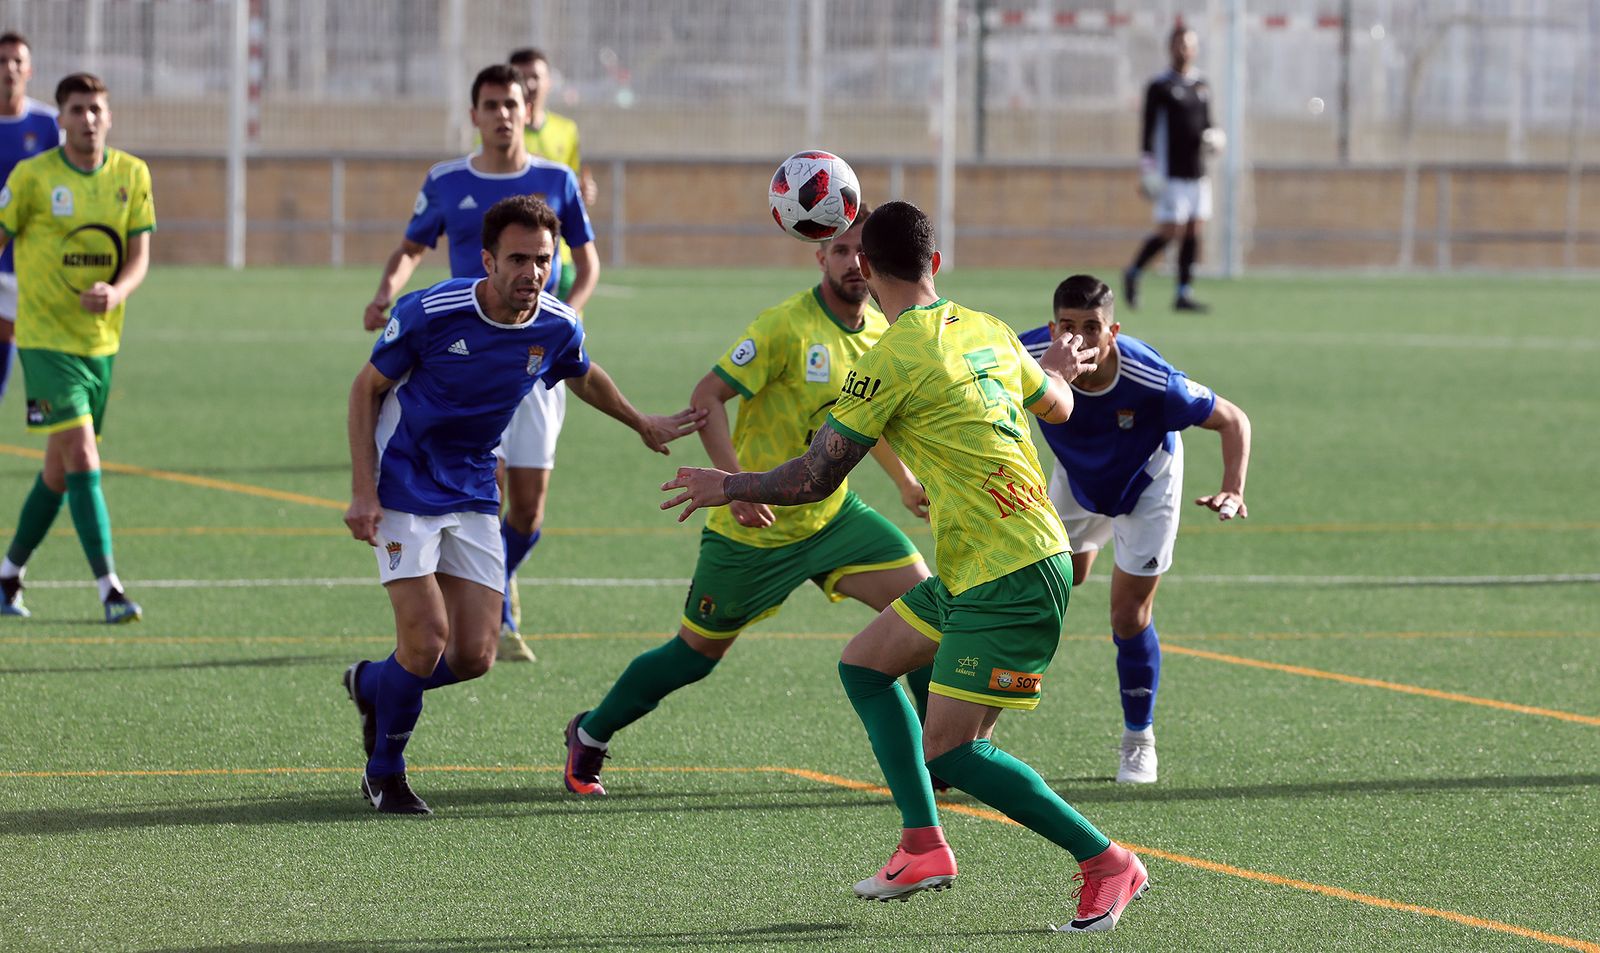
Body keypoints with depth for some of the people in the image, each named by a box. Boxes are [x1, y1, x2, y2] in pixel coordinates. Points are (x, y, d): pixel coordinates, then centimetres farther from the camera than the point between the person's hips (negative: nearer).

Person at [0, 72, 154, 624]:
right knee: (82, 458, -16)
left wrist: (117, 293, -19)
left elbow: (139, 256, 2)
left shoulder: (132, 175, 3)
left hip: (101, 339, 5)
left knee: (60, 470, 13)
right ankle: (109, 589, -18)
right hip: (46, 338, -5)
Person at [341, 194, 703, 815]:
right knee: (427, 640, -15)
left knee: (473, 658, -2)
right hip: (404, 489, -5)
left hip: (473, 493, 5)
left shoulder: (558, 329, -9)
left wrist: (643, 424, 27)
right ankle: (385, 774, 9)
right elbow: (367, 387, -9)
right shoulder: (430, 313, -22)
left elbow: (583, 376, 17)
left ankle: (371, 685, 29)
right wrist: (363, 491, -15)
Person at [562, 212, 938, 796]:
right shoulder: (787, 325, -20)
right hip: (754, 528, -6)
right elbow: (706, 397, -22)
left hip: (832, 517, 6)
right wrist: (737, 483, -33)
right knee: (698, 653, 6)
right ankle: (590, 736, 29)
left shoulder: (879, 332, 3)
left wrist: (905, 480, 22)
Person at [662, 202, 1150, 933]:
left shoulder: (894, 357, -15)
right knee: (864, 664, 17)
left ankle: (1107, 864, 0)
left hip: (1008, 581, -9)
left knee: (949, 752, -7)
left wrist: (728, 487, 7)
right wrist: (1058, 370, 50)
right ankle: (923, 846, 14)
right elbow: (1057, 406, 26)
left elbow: (814, 478, -11)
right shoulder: (985, 331, 8)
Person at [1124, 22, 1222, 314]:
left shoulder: (1202, 85, 13)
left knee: (1194, 230, 1)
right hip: (1171, 172, -6)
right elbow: (1148, 129, -6)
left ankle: (1184, 294, 5)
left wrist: (1215, 137, 1)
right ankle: (1133, 273, 13)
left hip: (1197, 170, 6)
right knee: (1169, 230, -9)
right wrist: (1146, 170, -11)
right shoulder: (1160, 87, -4)